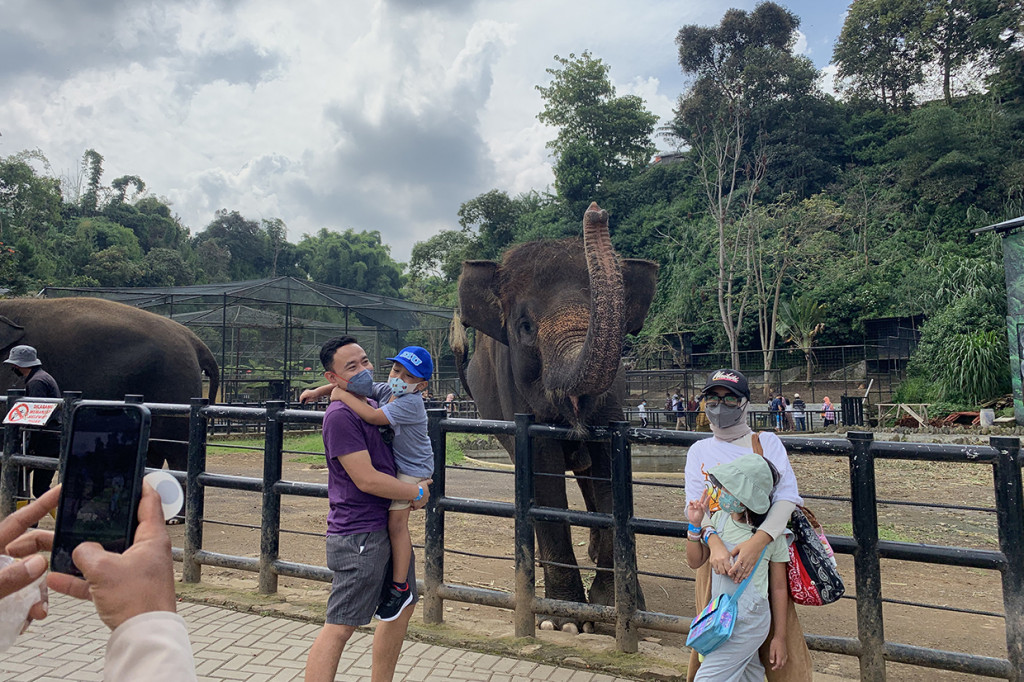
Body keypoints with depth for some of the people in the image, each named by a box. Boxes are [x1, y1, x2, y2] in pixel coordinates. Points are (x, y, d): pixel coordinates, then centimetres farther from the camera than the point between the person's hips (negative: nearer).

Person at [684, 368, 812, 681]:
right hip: (717, 554, 1)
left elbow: (787, 497, -11)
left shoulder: (767, 442, 1)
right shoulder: (699, 450, 6)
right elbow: (695, 505, -6)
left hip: (765, 553, -1)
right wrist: (715, 544, -26)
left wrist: (757, 541, -28)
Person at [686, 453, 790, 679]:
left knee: (707, 676, -7)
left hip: (748, 623, -5)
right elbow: (695, 562, 6)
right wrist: (695, 525, -8)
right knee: (750, 675, 17)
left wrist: (780, 637, -1)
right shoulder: (719, 518, -2)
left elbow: (779, 588, -5)